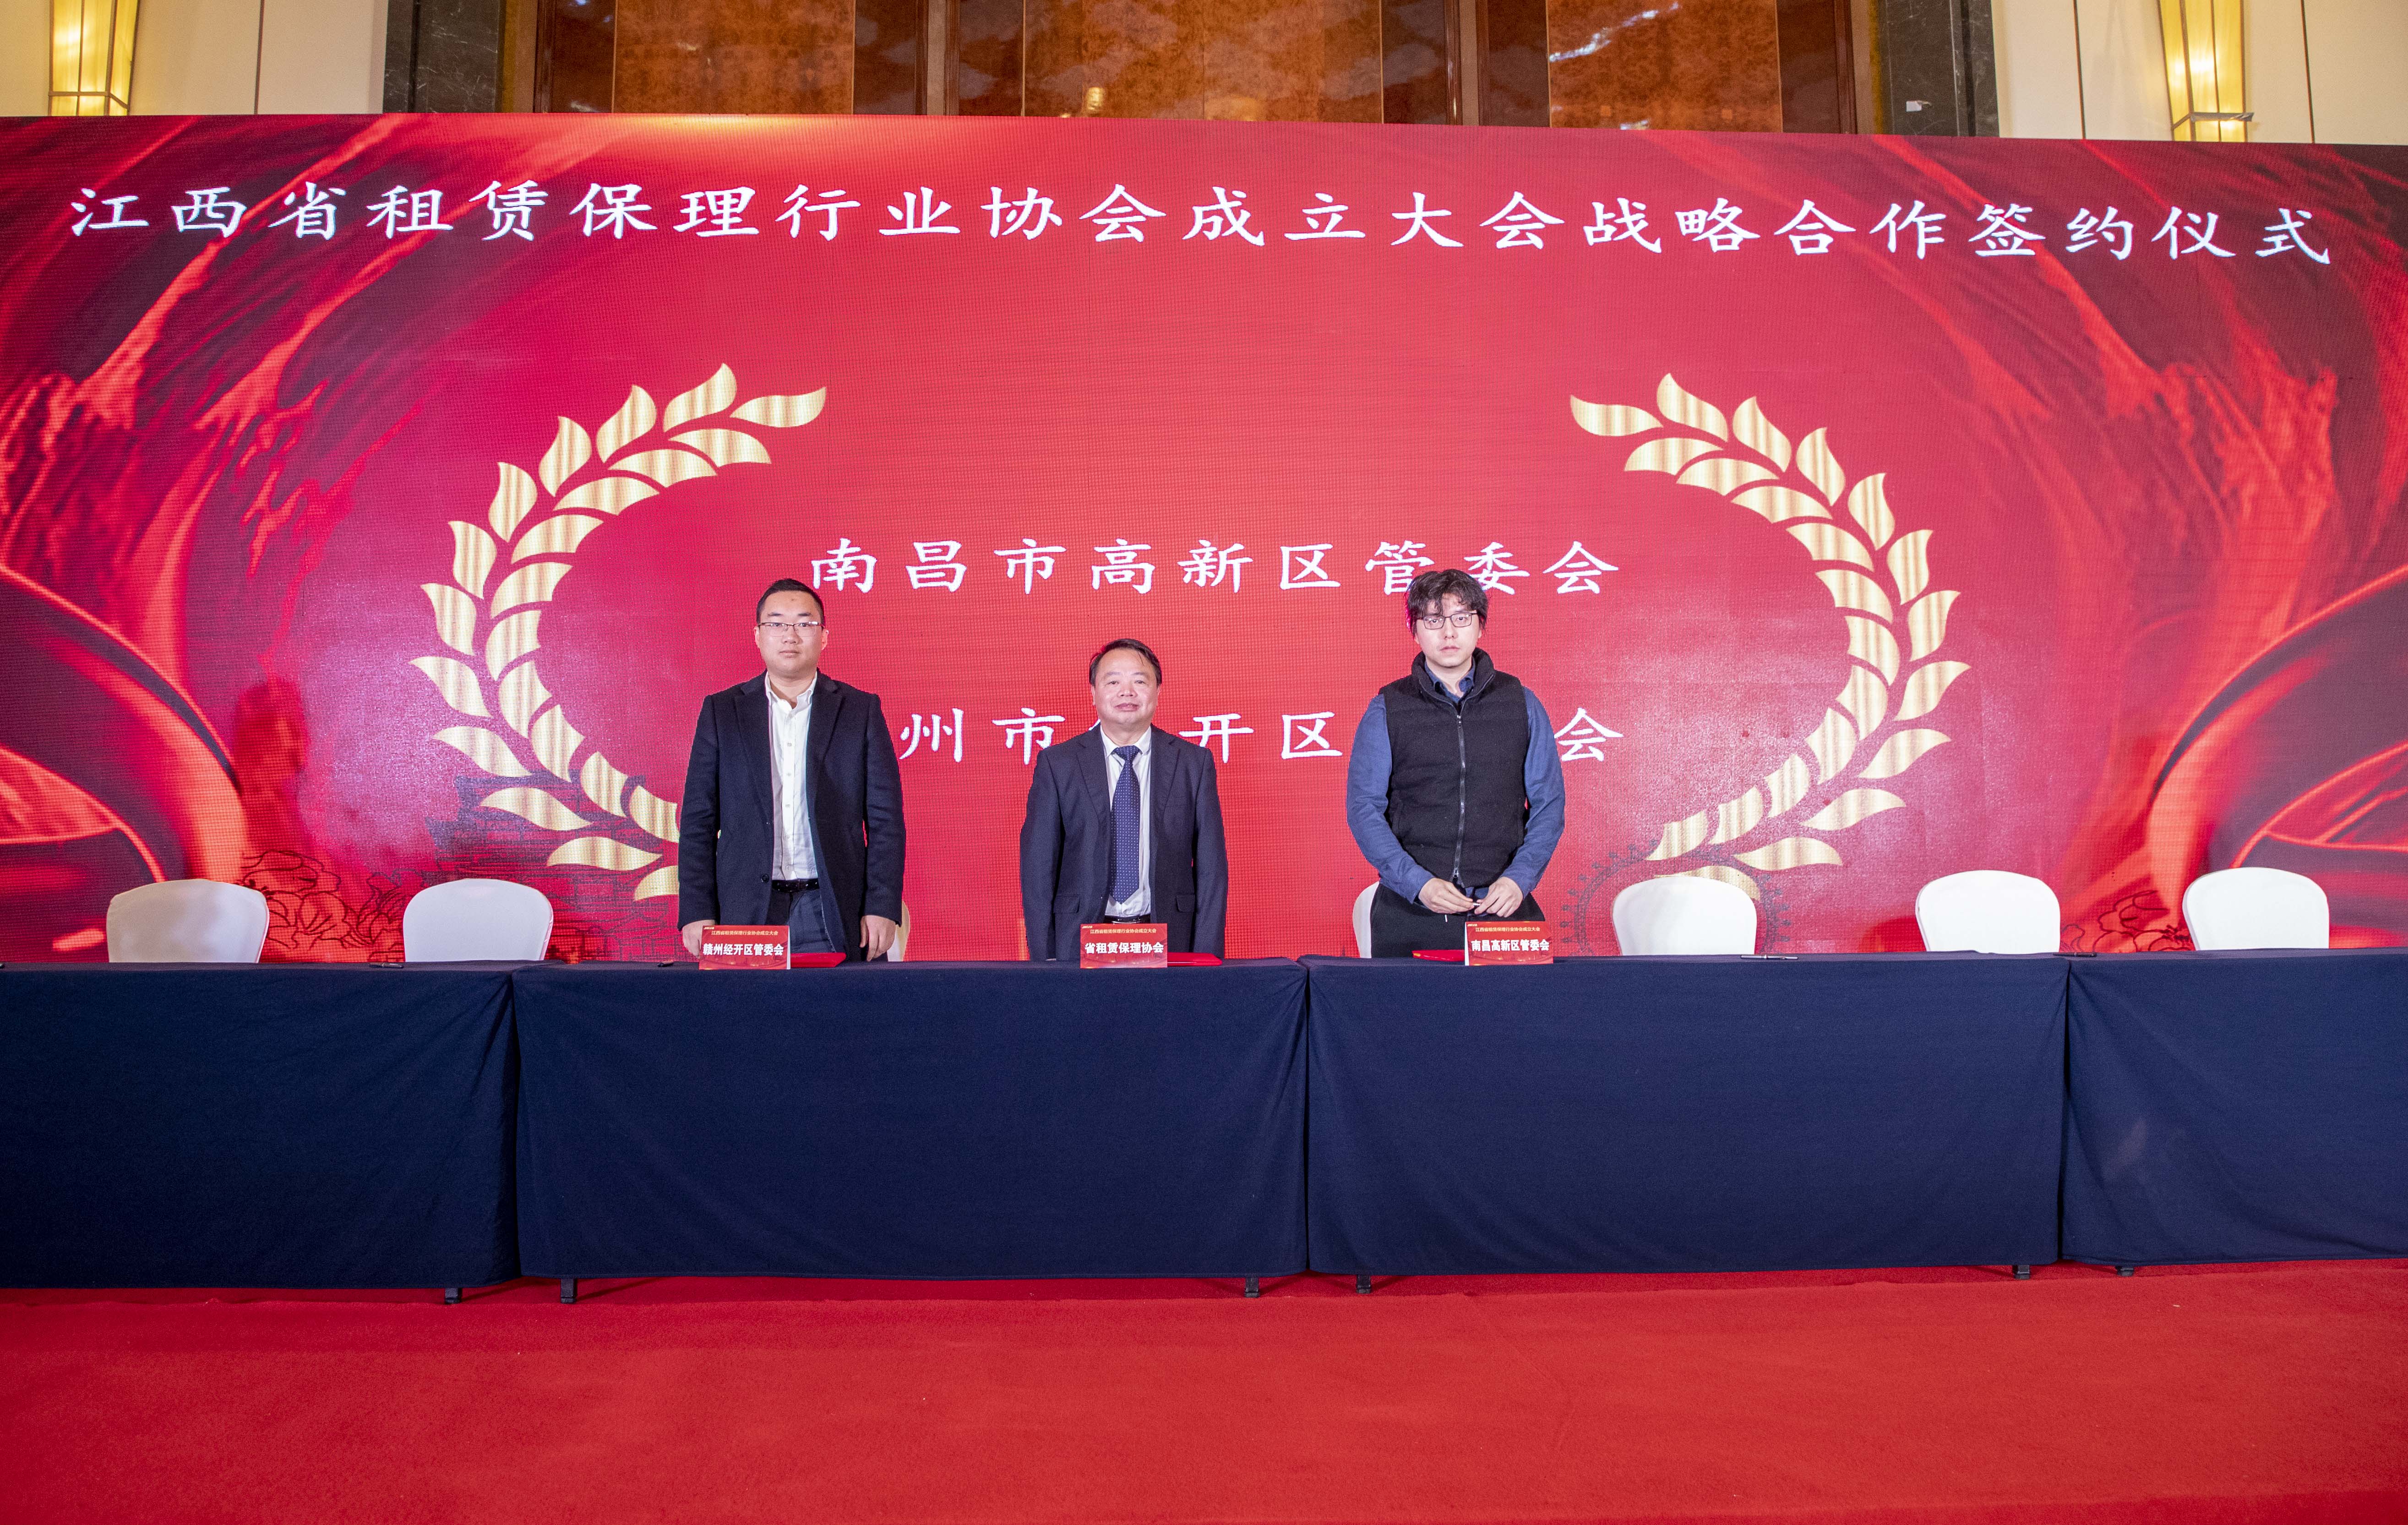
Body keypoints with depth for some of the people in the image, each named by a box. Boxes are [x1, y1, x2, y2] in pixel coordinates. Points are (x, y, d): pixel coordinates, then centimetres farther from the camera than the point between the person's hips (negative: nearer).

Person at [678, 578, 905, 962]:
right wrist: (697, 913, -1)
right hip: (746, 914, 1)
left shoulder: (861, 710, 6)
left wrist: (882, 909, -5)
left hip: (834, 917, -1)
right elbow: (698, 822, 7)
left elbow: (886, 820, 3)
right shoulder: (721, 711, 9)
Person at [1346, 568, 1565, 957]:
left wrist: (1519, 879, -8)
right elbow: (1364, 808, -1)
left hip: (1502, 908, 1)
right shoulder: (1388, 710, 4)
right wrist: (1418, 883, -12)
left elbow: (1548, 804, 7)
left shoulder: (1522, 704, 8)